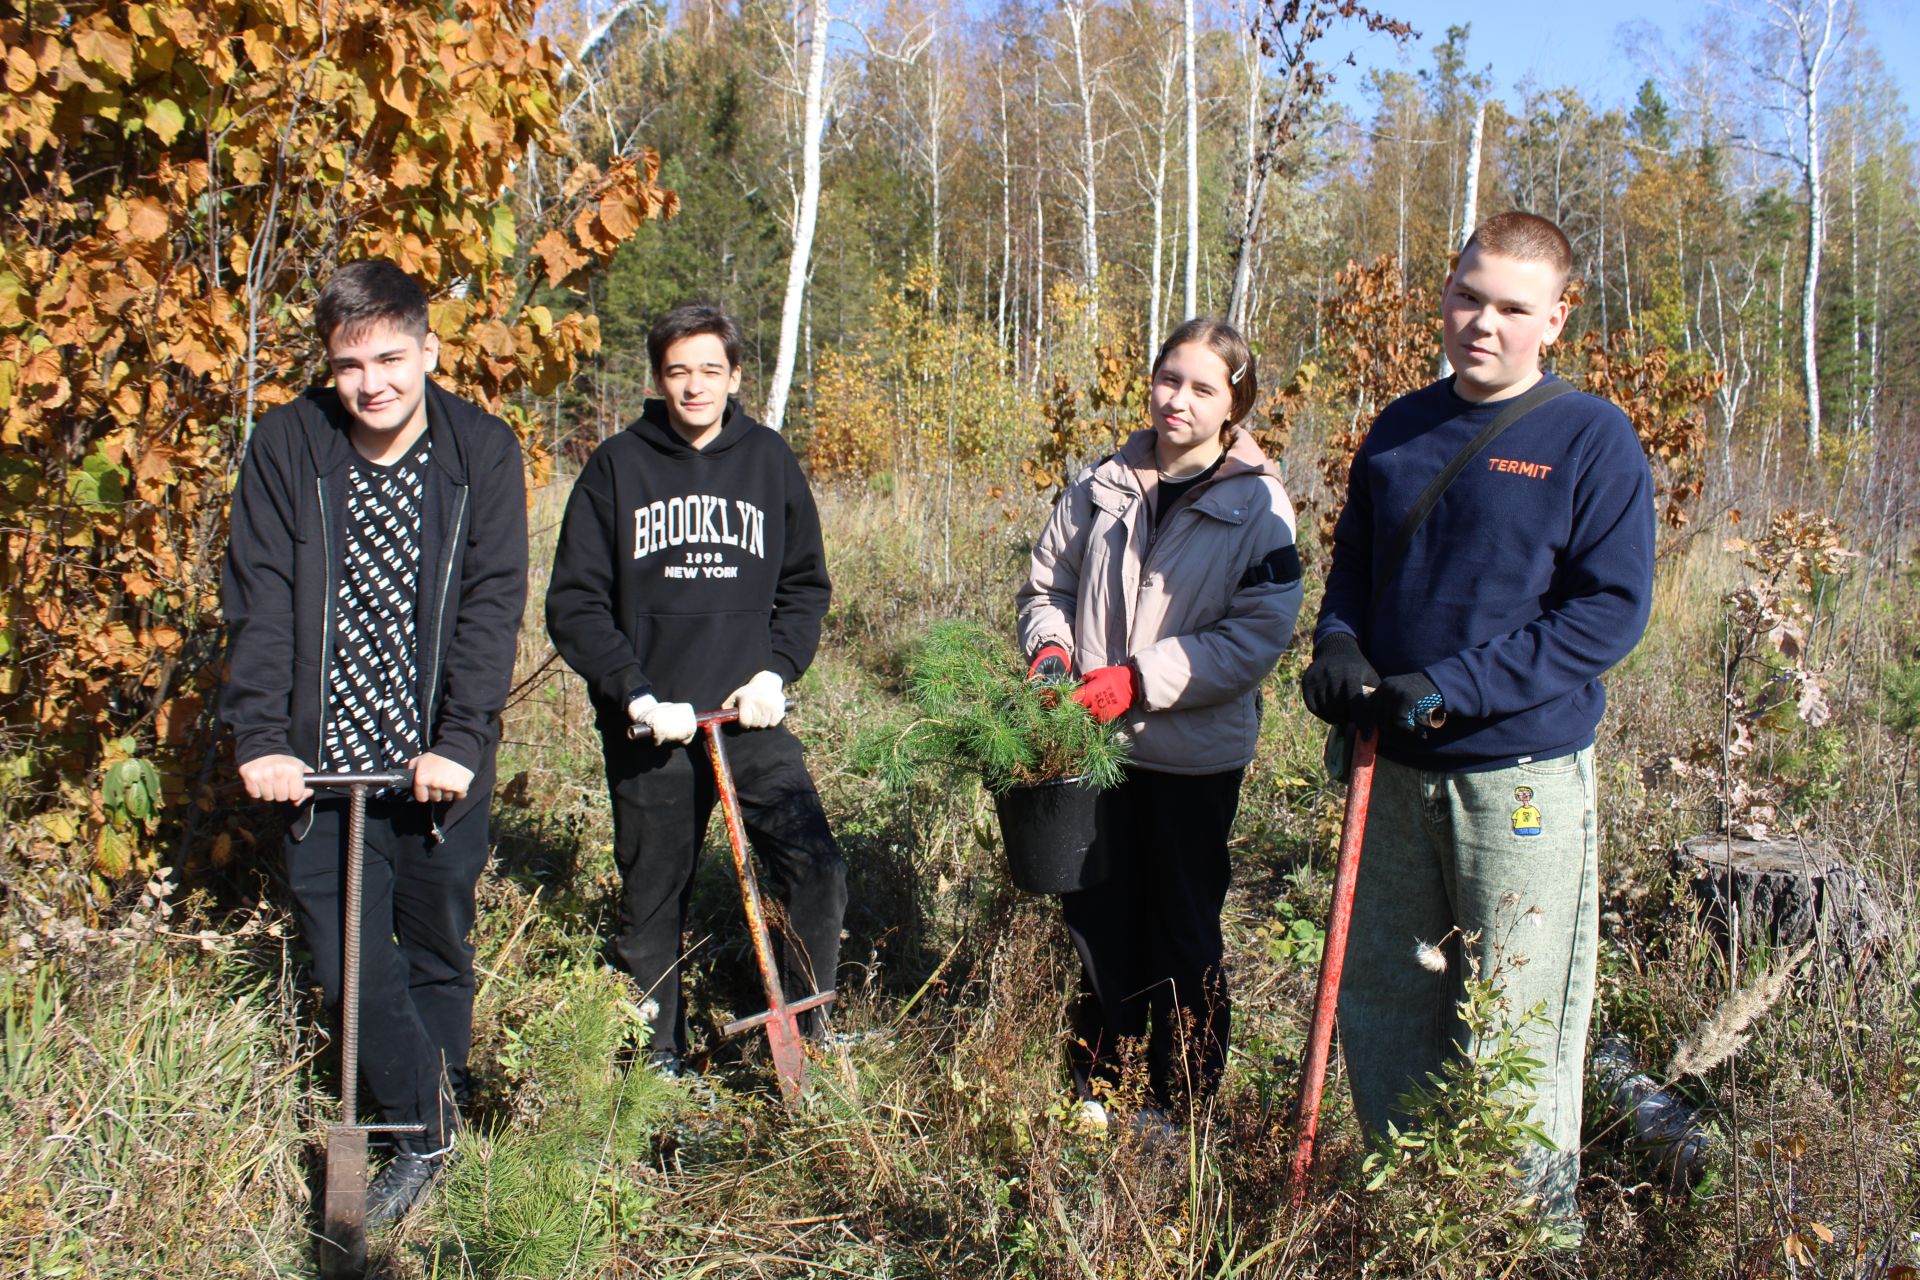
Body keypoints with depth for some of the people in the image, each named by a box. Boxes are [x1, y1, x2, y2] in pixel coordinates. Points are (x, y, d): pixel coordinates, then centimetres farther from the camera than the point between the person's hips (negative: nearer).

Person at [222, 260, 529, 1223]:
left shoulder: (483, 453, -5)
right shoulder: (288, 446, -2)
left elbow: (493, 605, -9)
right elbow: (259, 599, -4)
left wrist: (460, 743, -18)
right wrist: (260, 736, -14)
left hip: (437, 760, -1)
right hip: (321, 757, 1)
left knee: (437, 947, 12)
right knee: (345, 954, 1)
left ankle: (432, 1120, 32)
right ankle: (424, 1128, 18)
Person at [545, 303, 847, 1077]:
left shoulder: (767, 460, 6)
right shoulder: (618, 467, 0)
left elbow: (806, 583, 12)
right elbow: (574, 604, -1)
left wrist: (776, 671, -3)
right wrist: (636, 696, -12)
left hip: (751, 720, 1)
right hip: (651, 728, -1)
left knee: (816, 869, -14)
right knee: (652, 900, 9)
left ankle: (806, 1036, 4)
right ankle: (657, 1064, 26)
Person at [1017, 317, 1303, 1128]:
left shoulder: (1259, 505, -9)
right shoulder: (1103, 487, 2)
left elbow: (1259, 633, -14)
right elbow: (1048, 582, 12)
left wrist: (1141, 679, -20)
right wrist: (1050, 650, -8)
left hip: (1195, 755, -3)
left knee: (1184, 931, 10)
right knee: (1098, 918, 14)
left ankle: (1181, 1102, 27)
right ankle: (1095, 1083, 31)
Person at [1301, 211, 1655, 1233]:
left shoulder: (1592, 438, -8)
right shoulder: (1399, 430, 9)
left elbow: (1612, 610, -13)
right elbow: (1352, 561, 18)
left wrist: (1453, 687, -20)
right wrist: (1338, 646, -4)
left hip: (1523, 779, -5)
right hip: (1395, 772, 6)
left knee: (1514, 1031, 2)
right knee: (1380, 1000, 15)